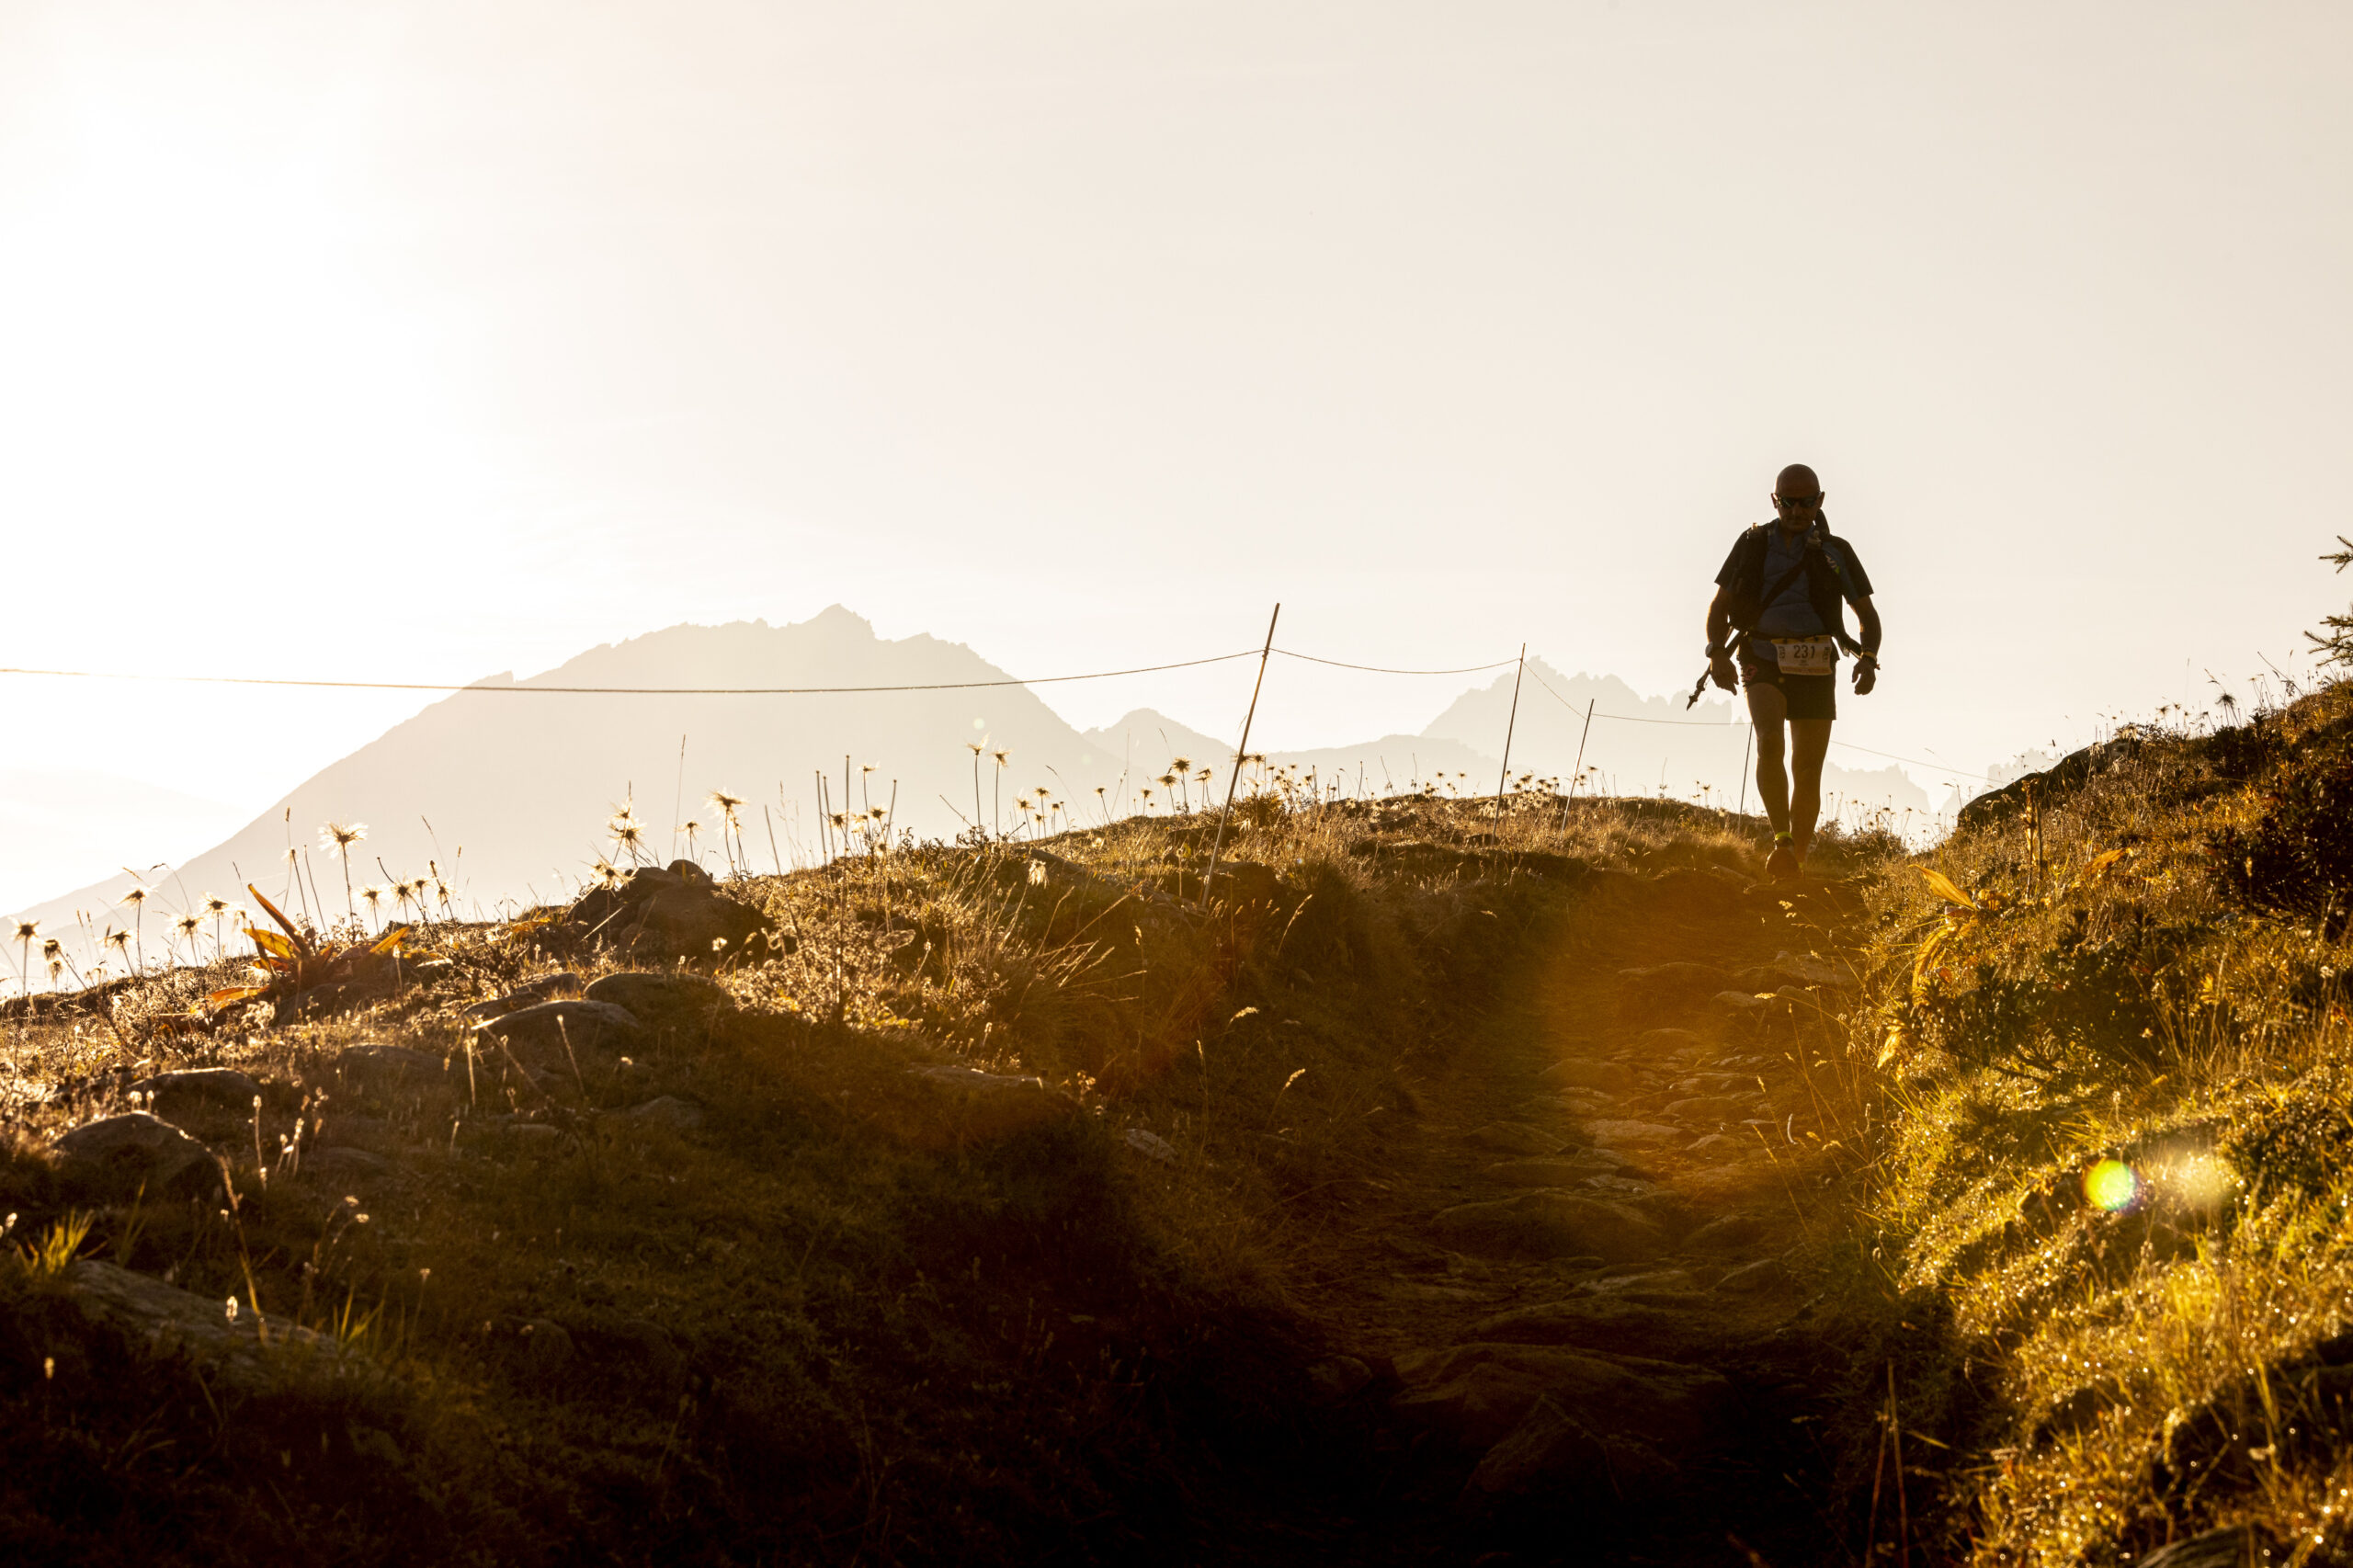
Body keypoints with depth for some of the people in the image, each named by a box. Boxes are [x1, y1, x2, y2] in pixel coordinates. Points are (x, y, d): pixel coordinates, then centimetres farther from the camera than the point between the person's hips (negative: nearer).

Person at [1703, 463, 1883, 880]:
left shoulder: (1836, 552, 11)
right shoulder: (1752, 544, 11)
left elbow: (1868, 615, 16)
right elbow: (1719, 607, 13)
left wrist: (1868, 659, -4)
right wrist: (1717, 652, -6)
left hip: (1815, 669, 1)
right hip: (1763, 662, -1)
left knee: (1808, 771, -1)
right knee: (1770, 740, -27)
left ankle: (1795, 864, 8)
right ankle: (1782, 843, -34)